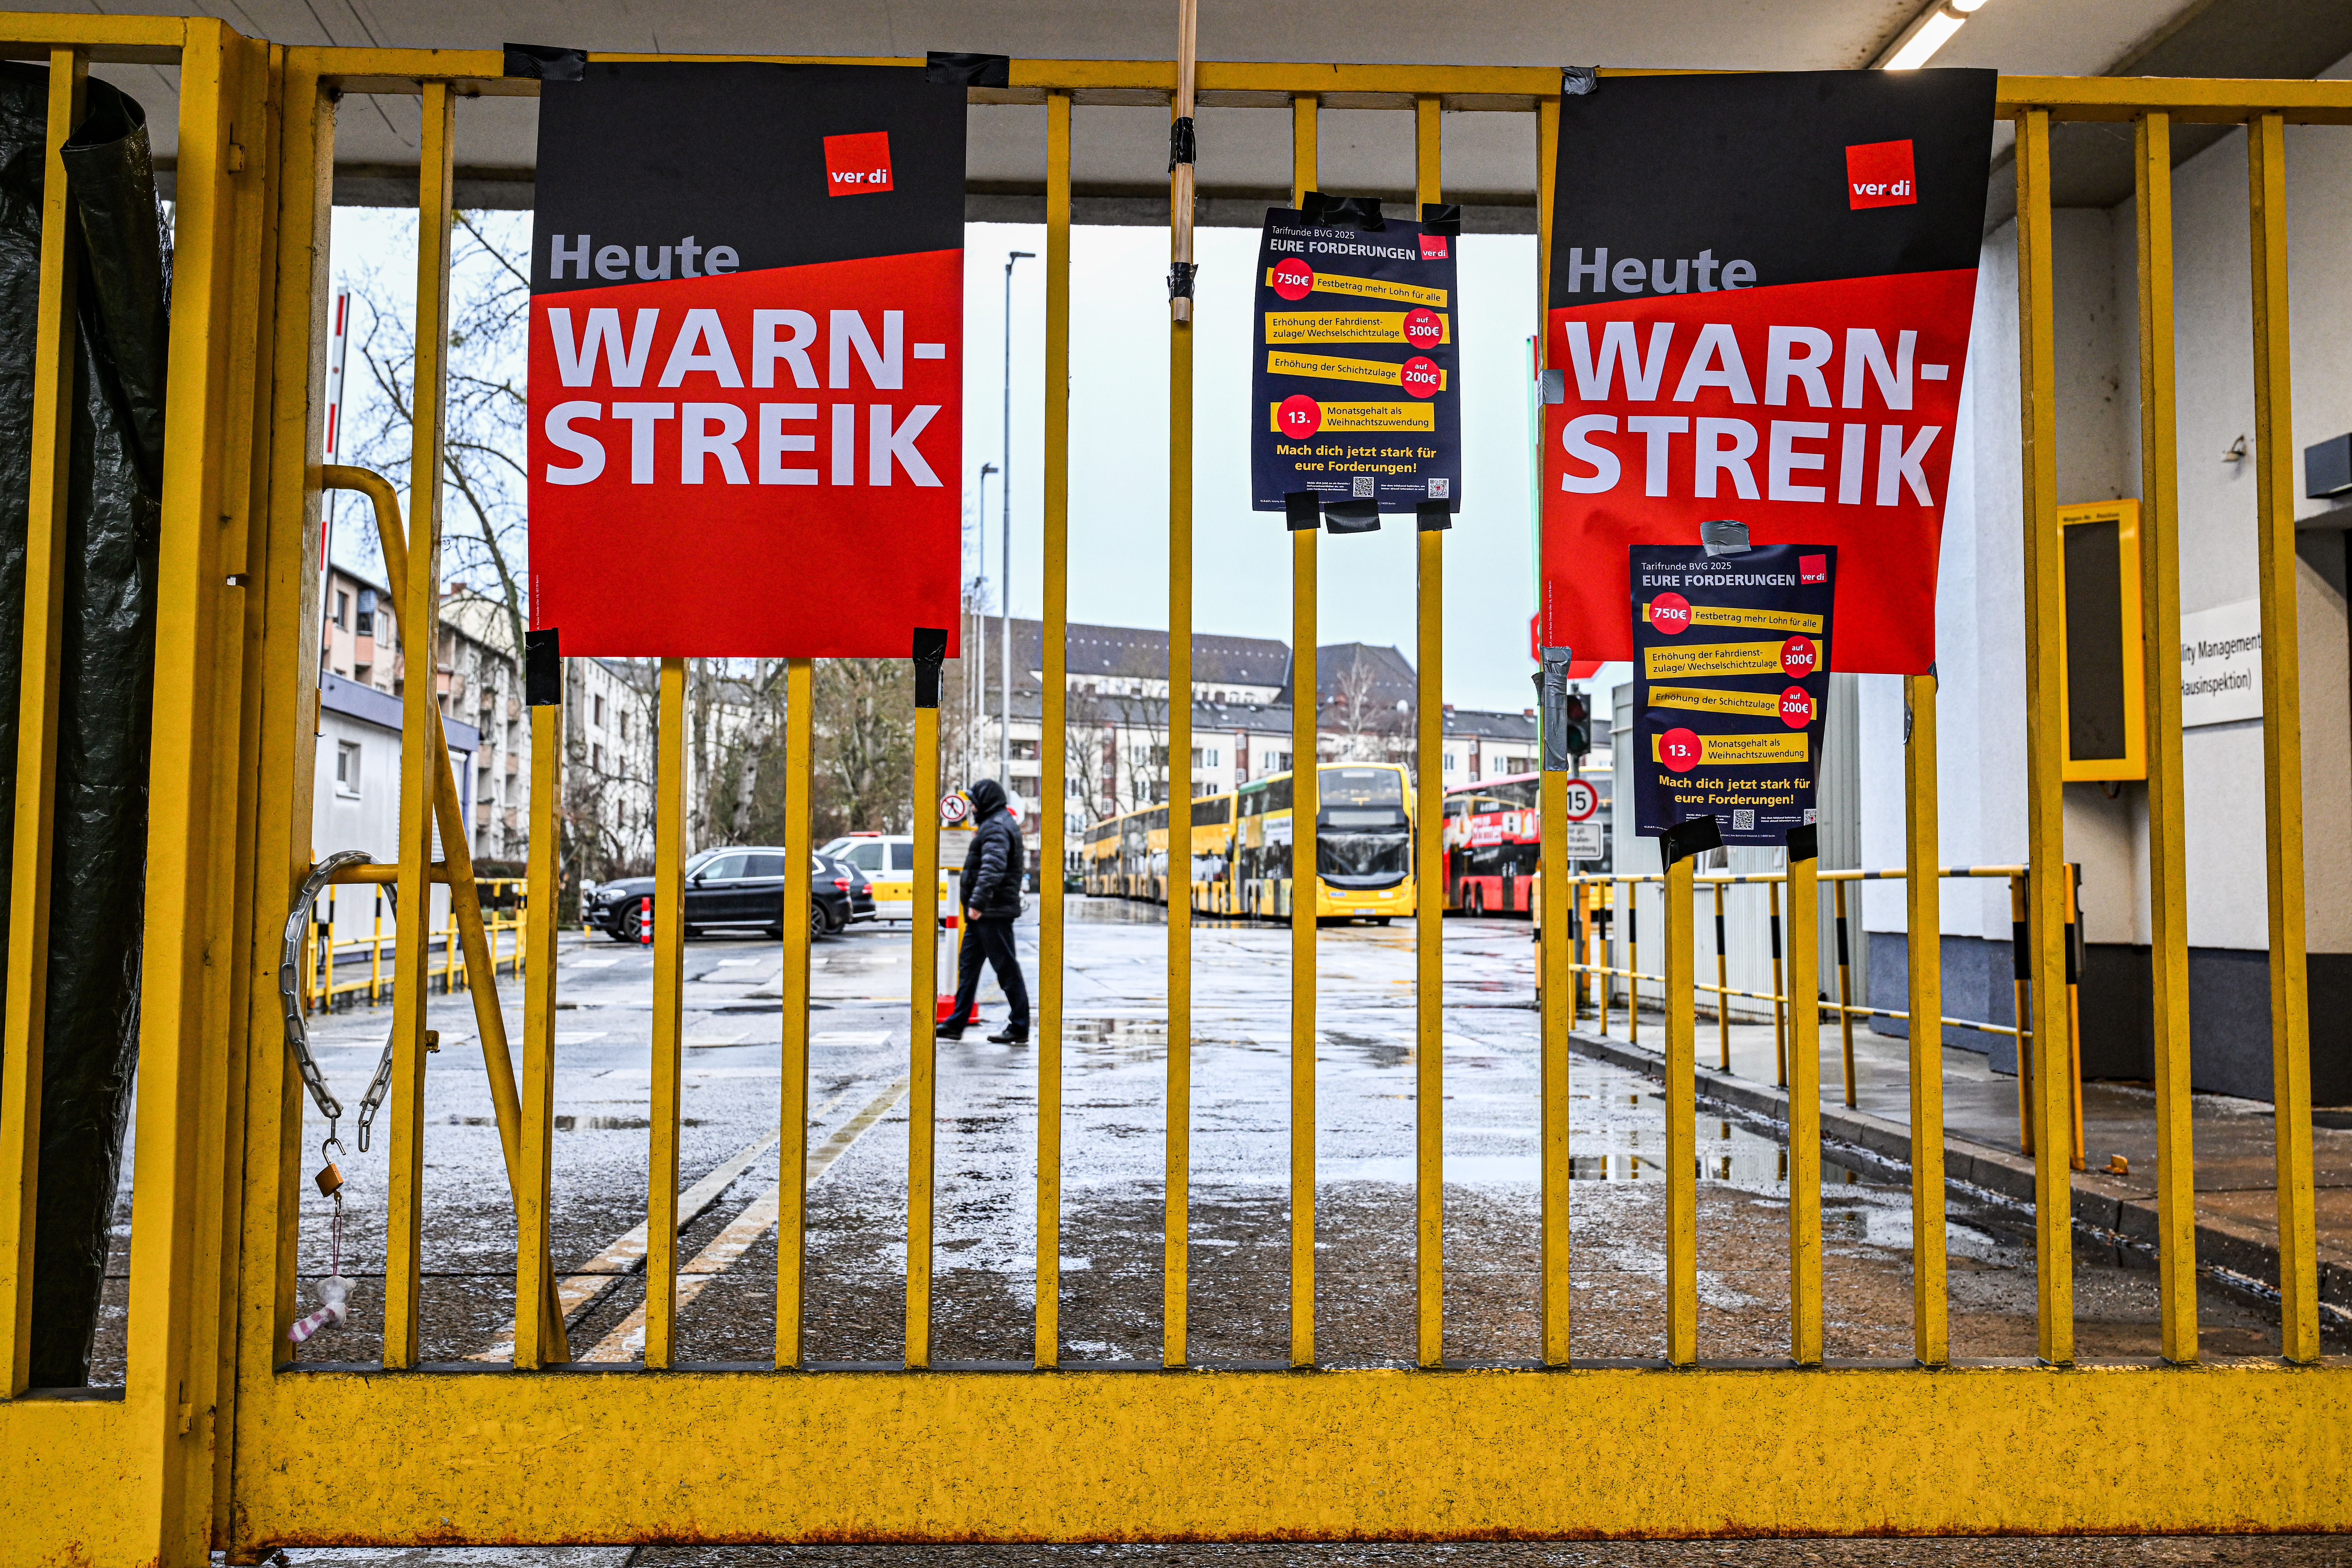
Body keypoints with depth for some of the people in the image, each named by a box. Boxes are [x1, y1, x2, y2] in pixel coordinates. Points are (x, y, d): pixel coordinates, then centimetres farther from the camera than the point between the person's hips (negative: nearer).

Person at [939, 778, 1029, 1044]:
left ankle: (1020, 1029, 0)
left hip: (993, 913, -11)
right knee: (968, 964, 13)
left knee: (1006, 968, -5)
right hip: (983, 913, 11)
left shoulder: (996, 827, -15)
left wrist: (978, 902, -34)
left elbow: (993, 867, -29)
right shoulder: (994, 824, 19)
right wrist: (977, 904, 20)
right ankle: (956, 1024, 19)